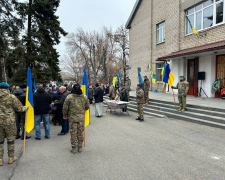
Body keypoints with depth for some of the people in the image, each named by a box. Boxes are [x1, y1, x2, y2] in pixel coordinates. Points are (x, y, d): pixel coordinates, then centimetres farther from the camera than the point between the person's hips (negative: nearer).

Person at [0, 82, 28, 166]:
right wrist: (26, 107, 14)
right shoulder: (12, 97, -7)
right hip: (9, 121, -2)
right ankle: (11, 157, 21)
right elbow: (19, 108, -4)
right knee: (10, 139, 11)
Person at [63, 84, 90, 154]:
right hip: (81, 118, 3)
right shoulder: (84, 97, 0)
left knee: (73, 133, 7)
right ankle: (80, 148, 23)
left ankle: (74, 148, 15)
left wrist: (65, 116, 10)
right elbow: (87, 107, 8)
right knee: (80, 133, 13)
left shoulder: (69, 97, -10)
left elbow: (65, 108, -6)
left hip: (72, 118, -3)